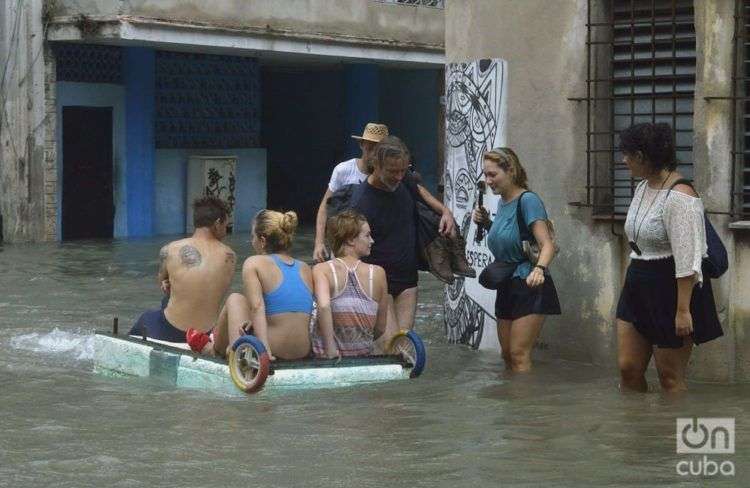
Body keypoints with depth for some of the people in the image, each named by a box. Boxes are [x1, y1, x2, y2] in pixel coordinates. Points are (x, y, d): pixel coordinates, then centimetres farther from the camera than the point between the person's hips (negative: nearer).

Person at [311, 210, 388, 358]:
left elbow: (324, 306, -22)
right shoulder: (378, 273, 2)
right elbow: (380, 329, 7)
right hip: (363, 358, 0)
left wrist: (330, 351, -17)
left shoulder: (321, 270, -4)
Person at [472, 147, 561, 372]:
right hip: (507, 286, 9)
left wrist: (539, 269, -42)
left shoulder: (527, 200, -15)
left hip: (529, 286, -9)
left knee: (518, 354, -13)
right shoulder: (502, 202, 10)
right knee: (507, 354, 13)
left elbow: (547, 244, -23)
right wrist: (487, 223, 8)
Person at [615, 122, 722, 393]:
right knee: (628, 368, 8)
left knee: (670, 377, -1)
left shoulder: (679, 197, -20)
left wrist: (683, 309, -23)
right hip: (639, 287, 9)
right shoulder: (643, 188, 10)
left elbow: (687, 260, -22)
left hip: (672, 289, -9)